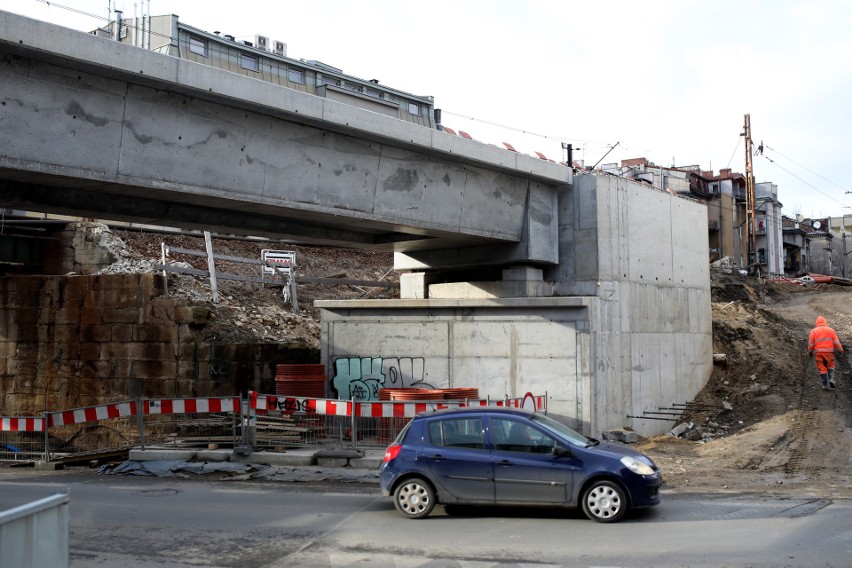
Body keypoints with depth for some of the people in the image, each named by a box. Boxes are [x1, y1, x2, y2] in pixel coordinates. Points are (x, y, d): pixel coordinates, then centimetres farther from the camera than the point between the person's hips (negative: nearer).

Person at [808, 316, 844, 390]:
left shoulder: (813, 331, 3)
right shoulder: (830, 330, 5)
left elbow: (810, 343, 1)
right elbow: (836, 342, 2)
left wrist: (810, 352, 11)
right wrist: (840, 350, 9)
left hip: (818, 353, 0)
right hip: (829, 352, 0)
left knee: (822, 368, 5)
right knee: (830, 366, 16)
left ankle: (825, 385, 4)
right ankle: (831, 379, -6)